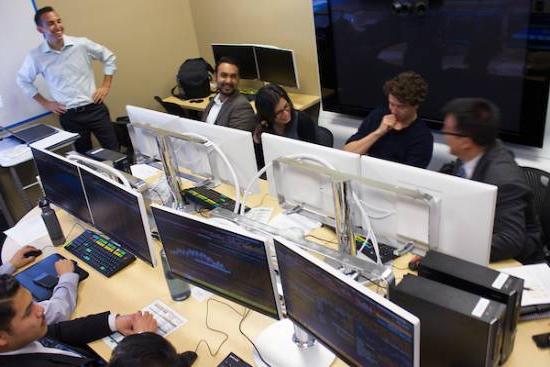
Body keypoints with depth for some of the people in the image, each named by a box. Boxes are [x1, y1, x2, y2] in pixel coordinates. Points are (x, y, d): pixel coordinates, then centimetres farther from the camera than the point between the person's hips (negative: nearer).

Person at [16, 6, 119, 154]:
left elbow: (109, 57, 9)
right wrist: (44, 103, 6)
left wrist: (106, 86, 3)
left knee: (114, 151, 3)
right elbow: (23, 80, 11)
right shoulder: (36, 56, -5)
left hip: (94, 108, 0)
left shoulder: (82, 44, -5)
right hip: (69, 116, 0)